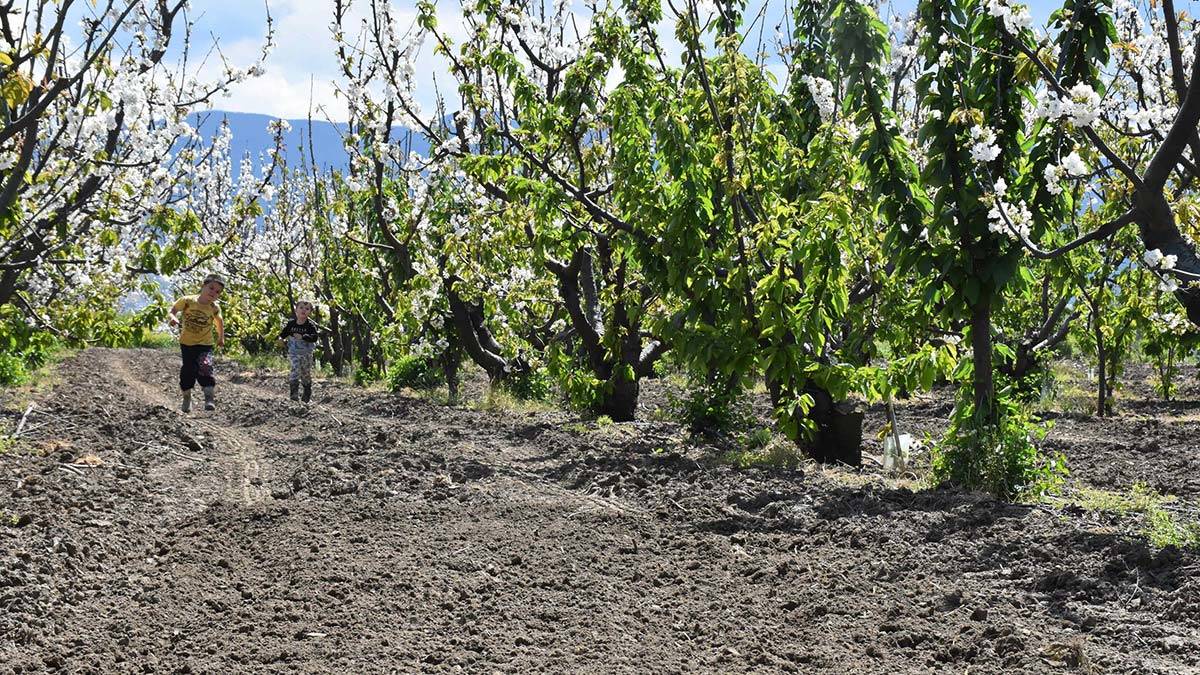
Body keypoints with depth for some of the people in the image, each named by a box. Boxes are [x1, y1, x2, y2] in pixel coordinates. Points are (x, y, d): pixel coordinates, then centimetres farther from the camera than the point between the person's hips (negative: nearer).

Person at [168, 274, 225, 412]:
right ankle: (187, 399, 26)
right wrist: (173, 318, -24)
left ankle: (210, 398, -18)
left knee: (205, 369, -21)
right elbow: (173, 309, -2)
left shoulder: (215, 308, -6)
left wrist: (221, 338, 17)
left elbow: (219, 322, 13)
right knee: (188, 371, 5)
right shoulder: (187, 301, -12)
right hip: (187, 344, 0)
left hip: (205, 345, 0)